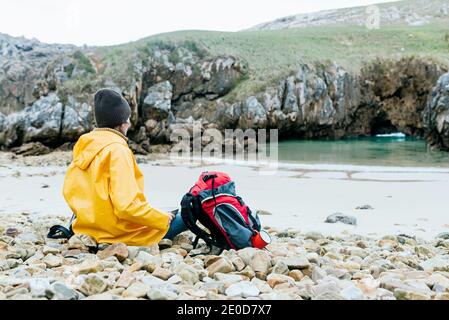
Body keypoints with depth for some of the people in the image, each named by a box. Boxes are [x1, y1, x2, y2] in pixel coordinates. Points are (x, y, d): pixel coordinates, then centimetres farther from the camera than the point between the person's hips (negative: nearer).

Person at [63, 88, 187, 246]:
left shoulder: (83, 145, 3)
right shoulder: (117, 150, -21)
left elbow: (69, 191, 11)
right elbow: (127, 206, -28)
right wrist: (163, 220, -14)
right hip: (122, 235, -8)